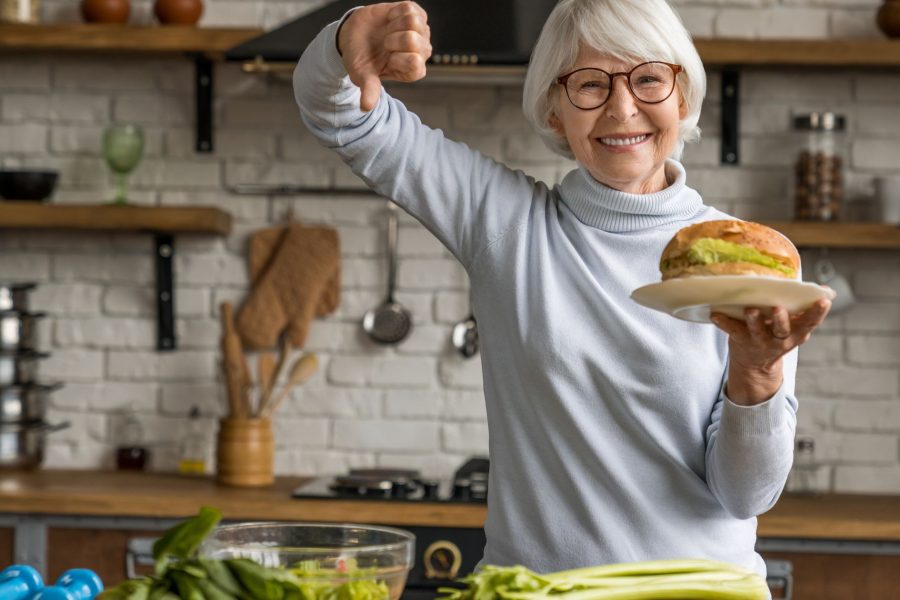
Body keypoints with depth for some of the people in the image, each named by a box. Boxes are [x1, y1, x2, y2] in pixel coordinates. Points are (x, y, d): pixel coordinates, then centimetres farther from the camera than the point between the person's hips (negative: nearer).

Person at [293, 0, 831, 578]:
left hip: (700, 585, -2)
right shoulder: (507, 216, 3)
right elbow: (338, 112, 2)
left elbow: (749, 495, 0)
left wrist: (758, 371, -18)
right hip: (530, 578, 2)